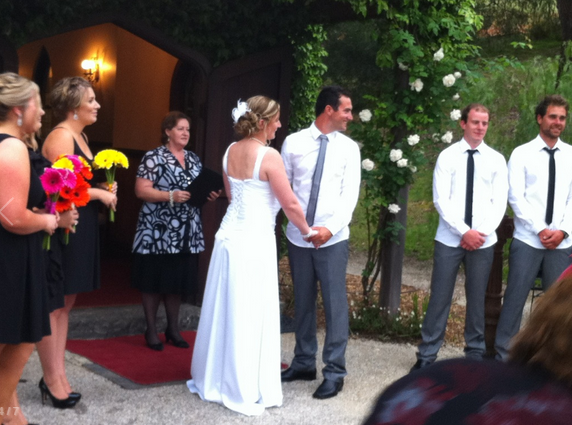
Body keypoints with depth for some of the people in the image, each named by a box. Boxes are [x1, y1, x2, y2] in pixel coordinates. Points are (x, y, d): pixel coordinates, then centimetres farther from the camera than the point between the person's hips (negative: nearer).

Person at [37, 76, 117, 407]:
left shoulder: (80, 135, 16)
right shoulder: (61, 136, -13)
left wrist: (104, 188, 5)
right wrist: (100, 193, -12)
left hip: (80, 231, 10)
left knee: (65, 303, 13)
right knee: (53, 304, -1)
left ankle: (59, 373, 21)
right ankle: (52, 379, 6)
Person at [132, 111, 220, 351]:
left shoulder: (194, 160, 14)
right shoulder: (154, 157, -6)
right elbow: (141, 190, -13)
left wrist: (210, 195, -1)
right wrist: (170, 196, -22)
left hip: (187, 233, 6)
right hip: (158, 231, -6)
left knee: (178, 281, 11)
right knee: (154, 280, 2)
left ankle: (173, 328, 22)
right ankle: (151, 329, 13)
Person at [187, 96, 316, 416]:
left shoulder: (231, 152, 8)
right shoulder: (268, 155, -14)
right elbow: (290, 204, -11)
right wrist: (307, 231, 5)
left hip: (229, 236, 7)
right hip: (255, 241, -7)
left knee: (225, 309, 16)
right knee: (249, 316, 1)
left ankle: (214, 380, 28)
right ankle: (245, 391, 11)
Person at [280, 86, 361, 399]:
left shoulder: (349, 148, 1)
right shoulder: (293, 142, 2)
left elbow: (350, 194, -6)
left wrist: (330, 228, -18)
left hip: (332, 239, -1)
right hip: (297, 236, 2)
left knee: (335, 303, -1)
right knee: (302, 301, 12)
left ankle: (334, 371, 9)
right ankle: (304, 363, 26)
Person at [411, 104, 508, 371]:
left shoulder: (496, 159, 6)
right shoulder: (447, 156, 0)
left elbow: (499, 202, 2)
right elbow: (441, 200, -7)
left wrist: (482, 232, -10)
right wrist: (465, 231, -15)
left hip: (483, 241, 2)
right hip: (449, 239, -2)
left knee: (477, 298, 9)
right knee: (439, 297, 1)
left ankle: (475, 353, 22)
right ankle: (427, 355, 10)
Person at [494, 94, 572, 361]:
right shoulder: (522, 154, 1)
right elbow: (516, 197, -6)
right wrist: (541, 230, -13)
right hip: (527, 241, -3)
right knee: (515, 299, -1)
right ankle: (503, 355, 9)